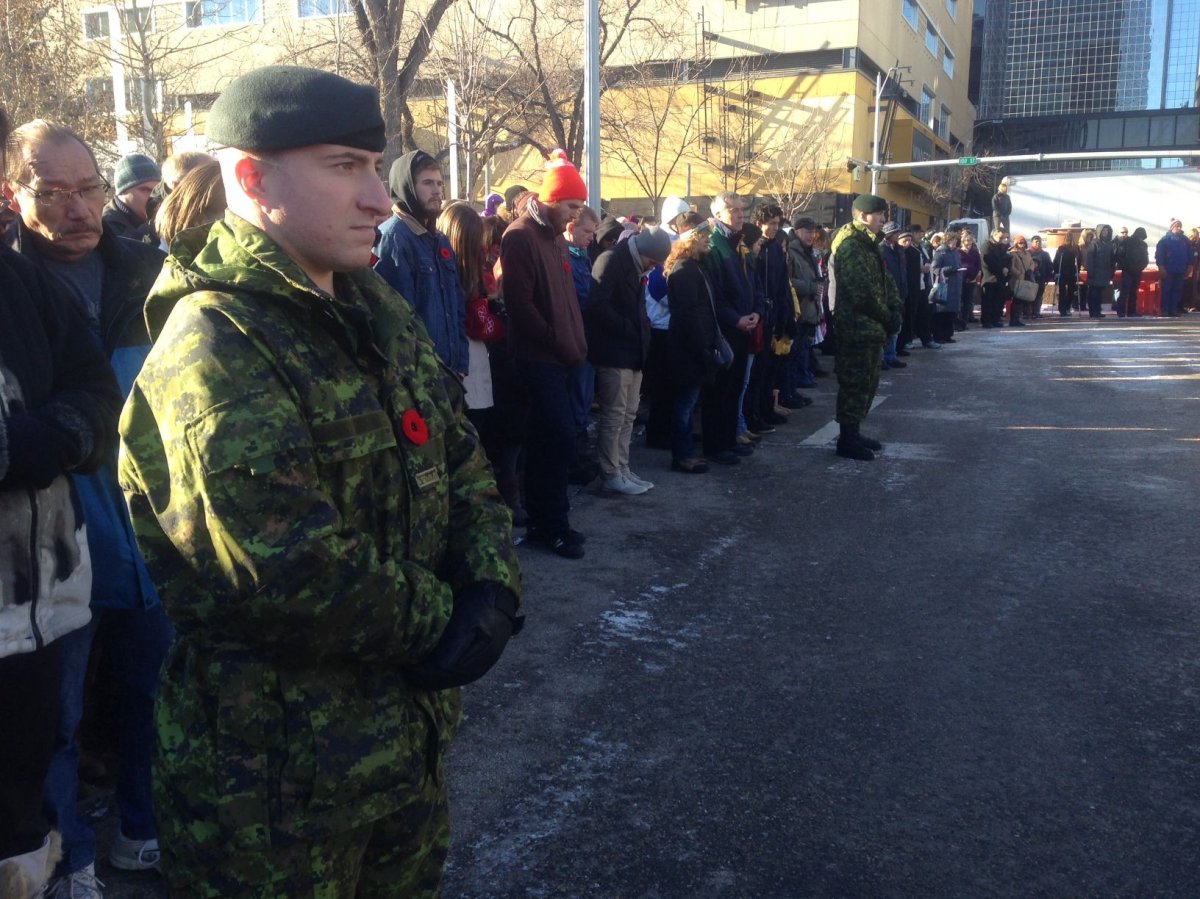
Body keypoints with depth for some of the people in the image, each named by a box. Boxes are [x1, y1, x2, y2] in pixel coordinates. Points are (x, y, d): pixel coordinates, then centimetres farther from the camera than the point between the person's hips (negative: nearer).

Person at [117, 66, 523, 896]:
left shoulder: (378, 312, 5)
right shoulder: (212, 350, -22)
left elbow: (462, 465, 7)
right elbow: (289, 579, -30)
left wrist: (492, 586, -10)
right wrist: (441, 620, -15)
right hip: (278, 773, -7)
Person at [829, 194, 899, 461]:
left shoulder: (868, 244, 17)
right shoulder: (851, 246, -15)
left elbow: (885, 281, 16)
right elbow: (862, 291, -22)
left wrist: (895, 311, 0)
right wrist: (887, 319, -12)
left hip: (872, 328, 10)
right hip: (857, 328, -10)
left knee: (868, 381, 15)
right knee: (855, 382, -4)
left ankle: (853, 431, 25)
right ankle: (847, 439, 3)